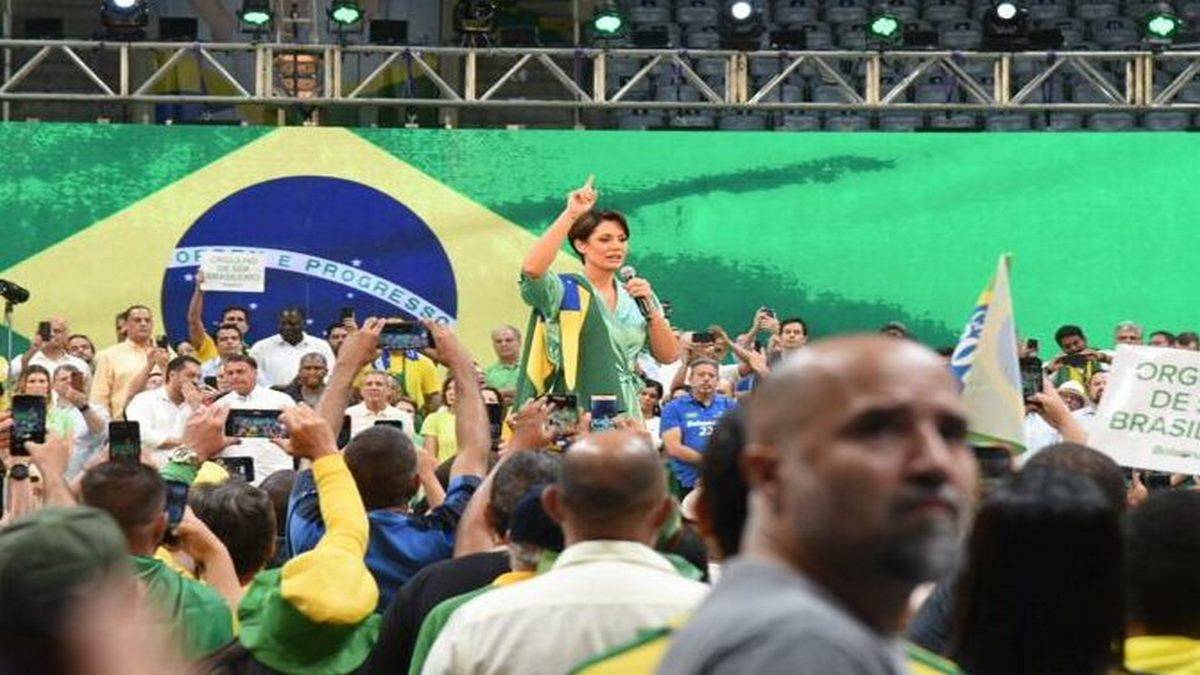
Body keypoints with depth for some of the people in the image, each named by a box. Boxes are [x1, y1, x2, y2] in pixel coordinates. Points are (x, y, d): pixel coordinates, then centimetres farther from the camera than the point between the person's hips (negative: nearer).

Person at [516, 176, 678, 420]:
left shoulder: (635, 298, 15)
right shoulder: (565, 292, 0)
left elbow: (669, 356, 11)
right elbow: (532, 268, -22)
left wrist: (651, 308, -3)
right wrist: (571, 214, -18)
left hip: (626, 418, 5)